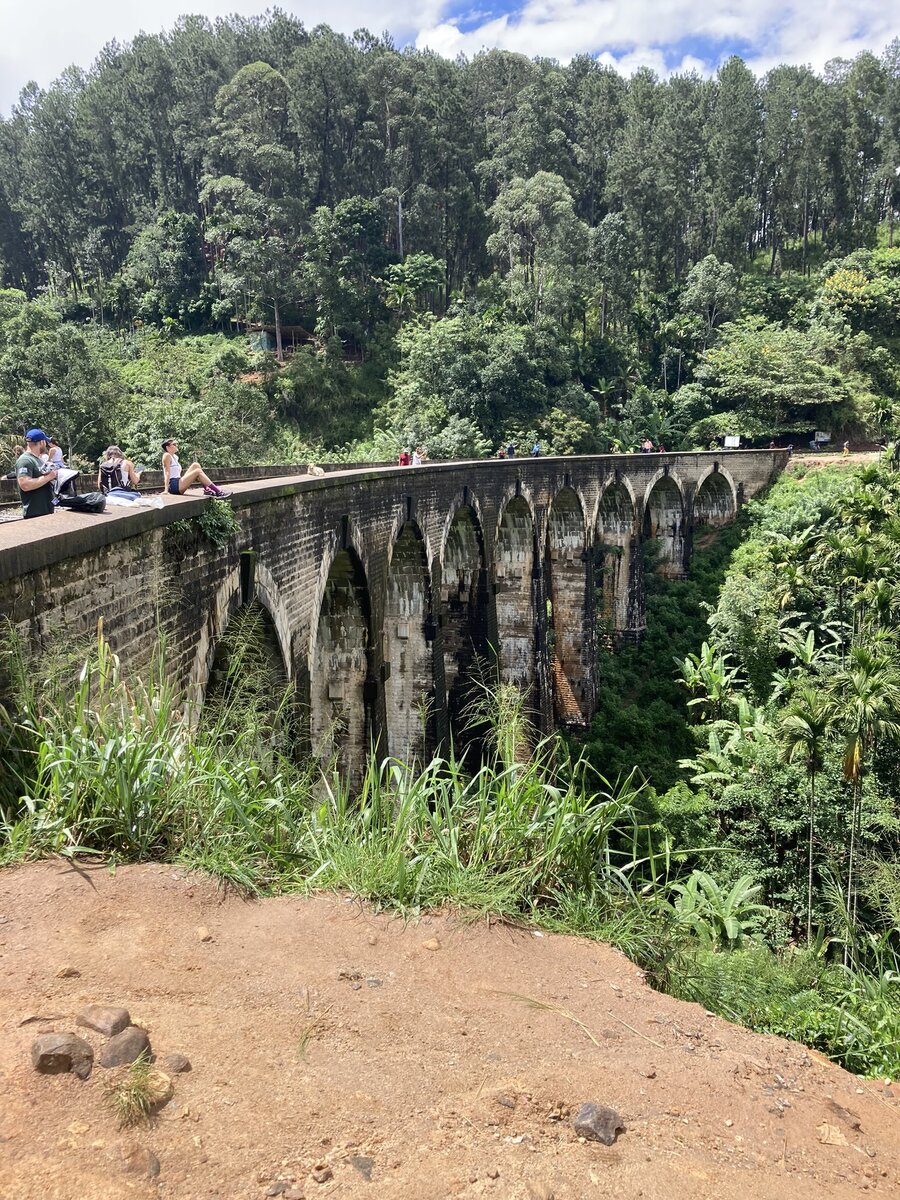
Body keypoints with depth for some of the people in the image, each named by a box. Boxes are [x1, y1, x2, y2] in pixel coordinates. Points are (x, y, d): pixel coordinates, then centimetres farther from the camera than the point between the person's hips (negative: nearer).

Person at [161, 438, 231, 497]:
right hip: (173, 486, -9)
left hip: (178, 482, 9)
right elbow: (167, 473, -14)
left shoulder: (175, 457, 21)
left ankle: (207, 489, -6)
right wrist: (166, 489, -20)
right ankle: (218, 492, -25)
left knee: (195, 465, 4)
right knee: (198, 471, -18)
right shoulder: (167, 455, -5)